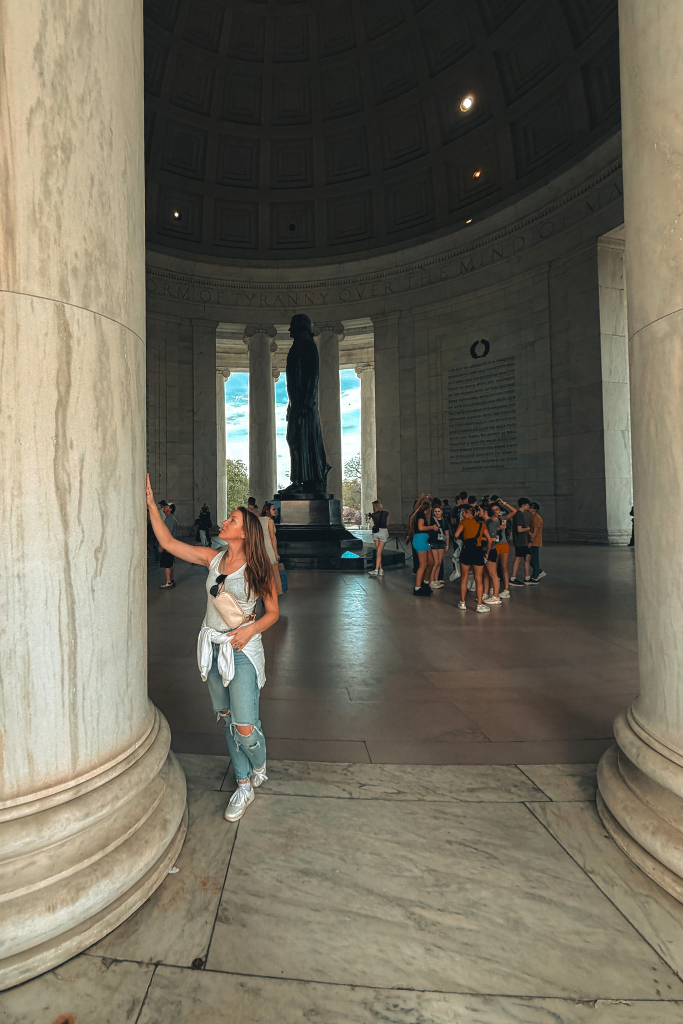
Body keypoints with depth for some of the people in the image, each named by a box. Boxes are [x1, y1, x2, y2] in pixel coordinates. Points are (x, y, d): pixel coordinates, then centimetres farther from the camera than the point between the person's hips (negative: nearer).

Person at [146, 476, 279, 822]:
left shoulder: (256, 568, -12)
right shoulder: (213, 559, 1)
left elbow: (273, 612, -5)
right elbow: (168, 543, 2)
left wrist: (250, 629, -22)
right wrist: (151, 506, -3)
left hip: (243, 650, -5)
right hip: (212, 647, 5)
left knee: (245, 726, -4)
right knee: (226, 719, 14)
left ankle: (260, 766, 31)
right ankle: (244, 786, 32)